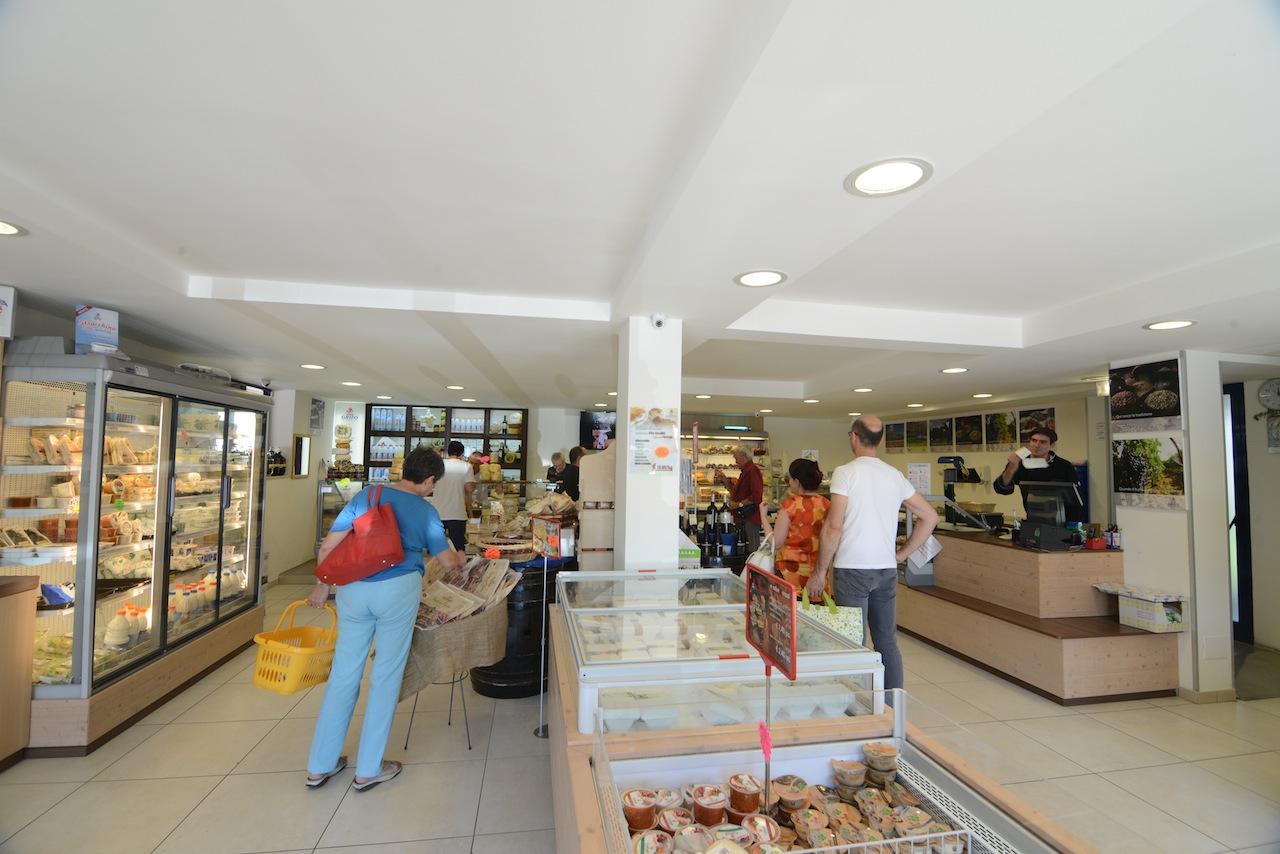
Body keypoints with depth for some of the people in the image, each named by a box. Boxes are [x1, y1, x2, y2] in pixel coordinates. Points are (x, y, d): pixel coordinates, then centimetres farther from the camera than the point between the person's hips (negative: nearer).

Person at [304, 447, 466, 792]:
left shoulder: (366, 495, 6)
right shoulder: (425, 511, 0)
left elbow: (328, 546, 5)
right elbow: (448, 561, 5)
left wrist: (322, 586, 18)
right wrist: (461, 559, 28)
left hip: (352, 591, 4)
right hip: (397, 590, -3)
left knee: (343, 674, 15)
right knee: (386, 677, 9)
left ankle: (319, 766, 28)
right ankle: (368, 770, 20)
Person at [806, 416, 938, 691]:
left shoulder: (845, 472, -11)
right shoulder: (896, 476, 8)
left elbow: (833, 527, -15)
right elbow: (930, 516, 14)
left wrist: (820, 571, -7)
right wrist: (902, 553, 16)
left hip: (852, 569, -6)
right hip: (887, 569, 6)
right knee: (888, 643, 15)